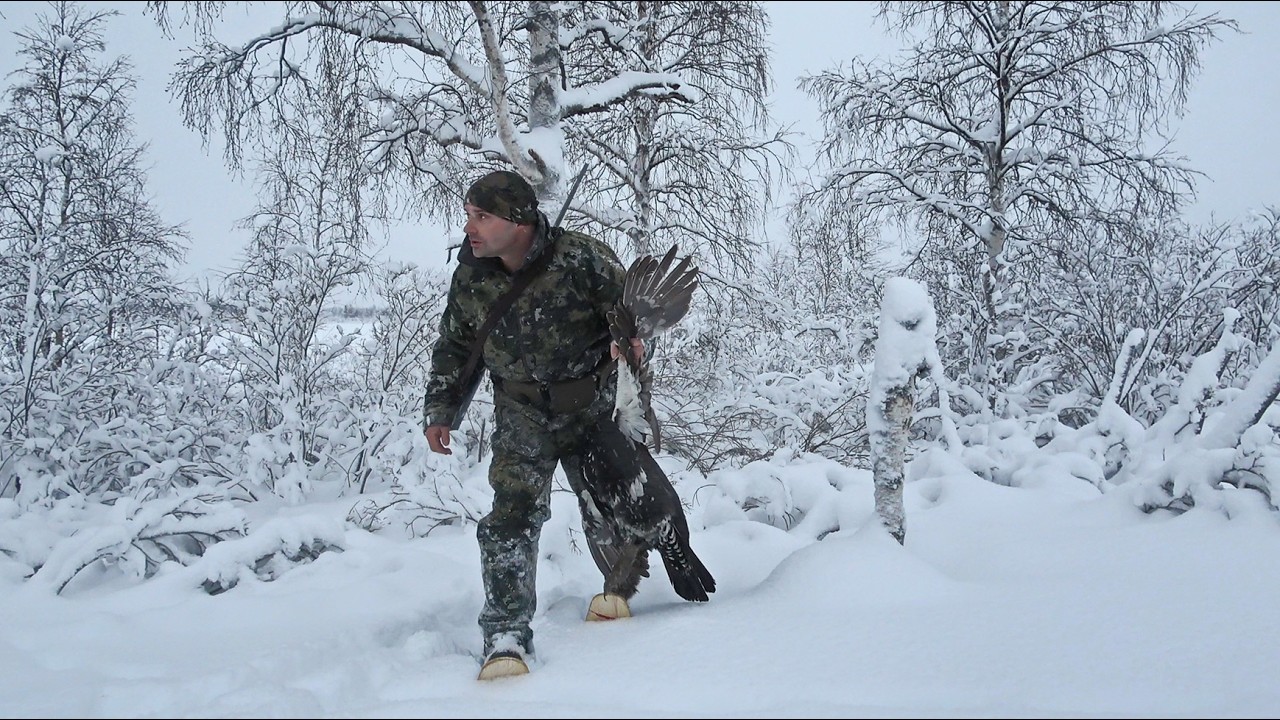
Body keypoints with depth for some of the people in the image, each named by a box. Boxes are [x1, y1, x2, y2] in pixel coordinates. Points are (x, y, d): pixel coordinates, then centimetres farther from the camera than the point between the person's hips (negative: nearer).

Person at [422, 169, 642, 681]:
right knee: (514, 514, -15)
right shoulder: (471, 276, -7)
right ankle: (506, 637, -12)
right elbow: (455, 348, 9)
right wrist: (441, 411, 3)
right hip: (523, 414, 2)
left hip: (593, 408, -2)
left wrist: (628, 335, -32)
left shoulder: (581, 258, -21)